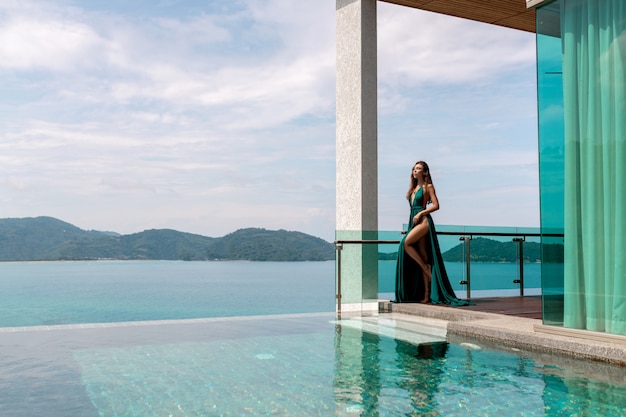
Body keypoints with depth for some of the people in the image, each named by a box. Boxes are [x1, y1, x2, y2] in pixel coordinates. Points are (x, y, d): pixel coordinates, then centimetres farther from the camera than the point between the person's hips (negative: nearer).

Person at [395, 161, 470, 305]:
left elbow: (436, 205, -6)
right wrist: (409, 226, 19)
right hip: (414, 222, 7)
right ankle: (426, 293, 2)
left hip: (424, 221, -7)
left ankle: (426, 267, -8)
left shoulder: (428, 187, 1)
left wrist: (420, 213, -13)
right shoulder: (413, 188, 21)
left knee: (406, 243, -26)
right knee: (422, 256, 3)